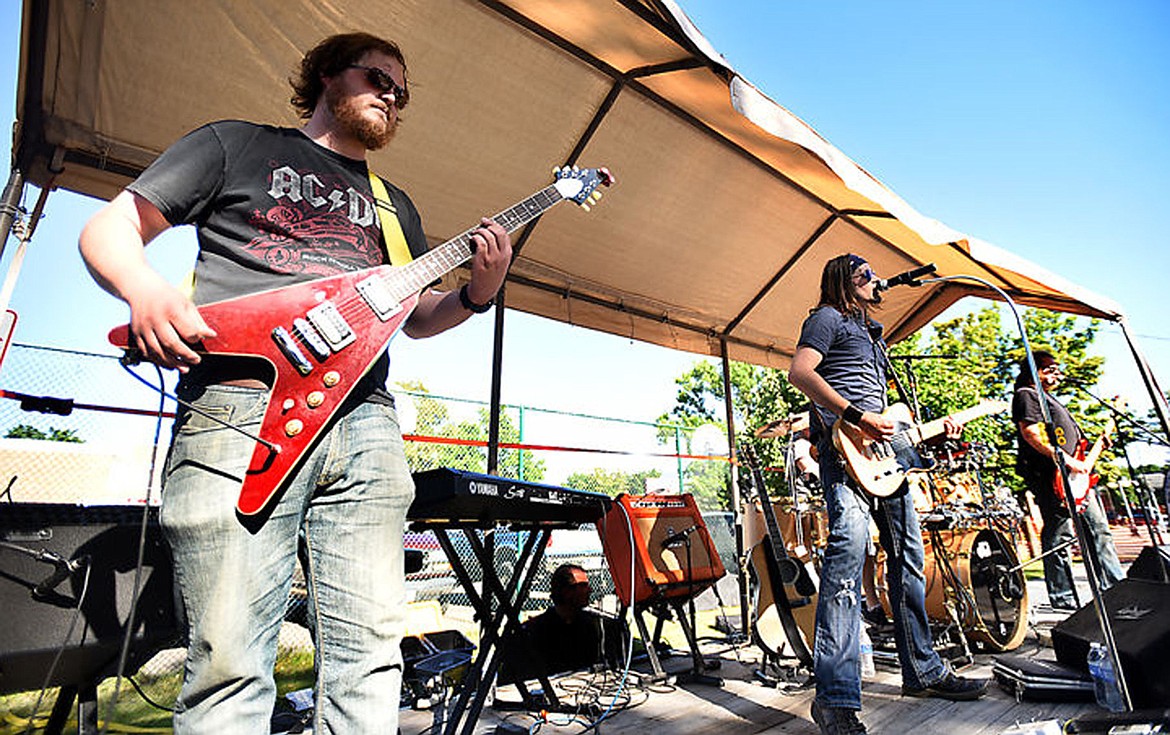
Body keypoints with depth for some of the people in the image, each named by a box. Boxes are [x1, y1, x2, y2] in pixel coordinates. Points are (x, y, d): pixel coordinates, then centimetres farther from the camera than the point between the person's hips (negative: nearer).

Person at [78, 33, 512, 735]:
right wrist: (145, 289, -8)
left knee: (371, 655, 2)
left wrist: (476, 294, 8)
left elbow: (418, 315, 28)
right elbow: (108, 227, 14)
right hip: (238, 407, -3)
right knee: (230, 660, -4)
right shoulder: (237, 144, 18)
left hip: (366, 422, 4)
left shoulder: (396, 206, 28)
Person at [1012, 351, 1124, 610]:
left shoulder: (1050, 400, 27)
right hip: (1052, 477, -11)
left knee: (1099, 530, 12)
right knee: (1058, 536, -8)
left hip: (1077, 479, 11)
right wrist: (1066, 460, -22)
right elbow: (1030, 434, -18)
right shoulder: (1026, 395, -5)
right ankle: (1062, 599, -3)